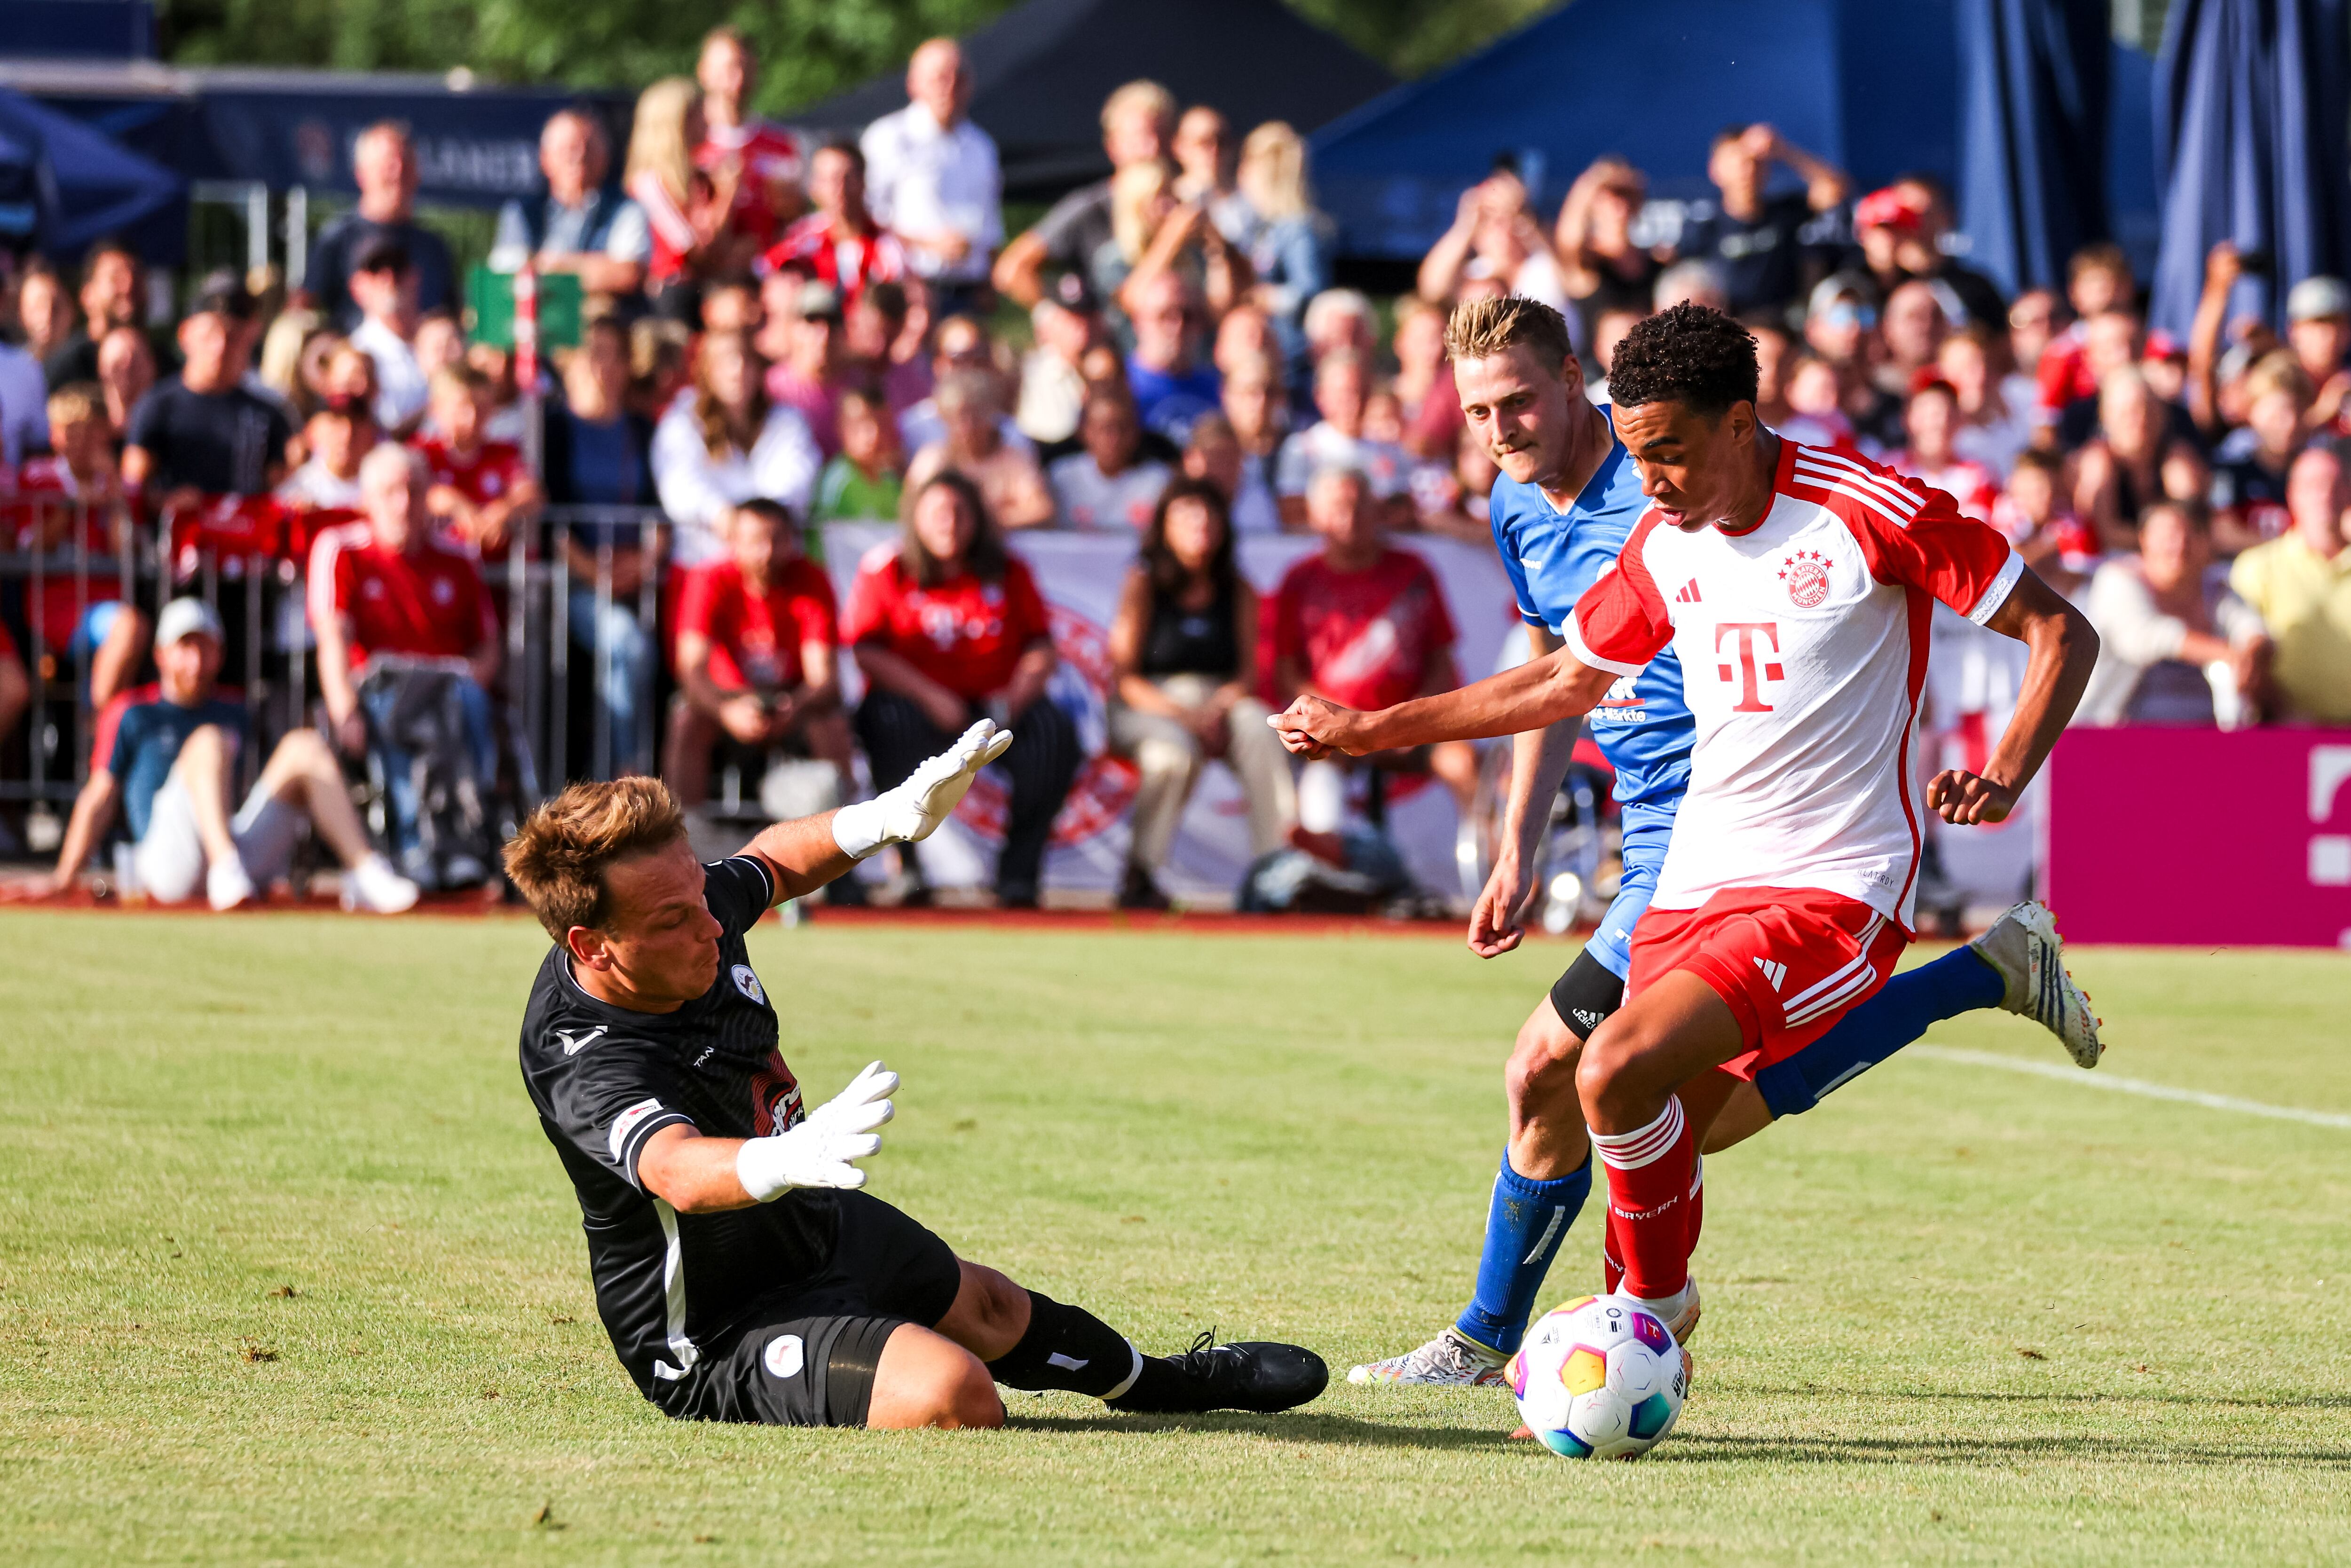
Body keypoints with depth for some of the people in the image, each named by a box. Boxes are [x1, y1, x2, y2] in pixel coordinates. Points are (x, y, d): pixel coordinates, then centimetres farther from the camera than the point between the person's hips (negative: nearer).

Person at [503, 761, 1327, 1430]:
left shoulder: (689, 902, -13)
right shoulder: (582, 1065, -38)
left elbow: (774, 860, 11)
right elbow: (678, 1172, -58)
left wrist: (890, 817, -5)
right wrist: (791, 1157, -77)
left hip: (811, 1222, 9)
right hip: (720, 1334, -9)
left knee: (987, 1309, 32)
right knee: (949, 1391, -32)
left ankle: (1164, 1381, 61)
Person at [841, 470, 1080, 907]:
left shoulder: (1008, 572, 8)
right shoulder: (885, 572, 0)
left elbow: (1040, 645, 8)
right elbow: (865, 650, -8)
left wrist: (1020, 693, -13)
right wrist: (930, 697, -20)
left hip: (996, 702, 3)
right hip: (911, 697, -3)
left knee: (1055, 733, -26)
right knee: (894, 727, -37)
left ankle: (1018, 872, -19)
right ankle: (904, 867, -24)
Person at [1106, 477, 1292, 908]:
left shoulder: (1237, 590, 8)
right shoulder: (1144, 585, -1)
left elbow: (1248, 674, 4)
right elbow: (1124, 677, -5)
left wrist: (1218, 708, -19)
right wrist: (1184, 717, -18)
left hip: (1222, 704, 3)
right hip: (1148, 708, -3)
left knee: (1258, 726, -31)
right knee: (1175, 753, -37)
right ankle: (1138, 876, -20)